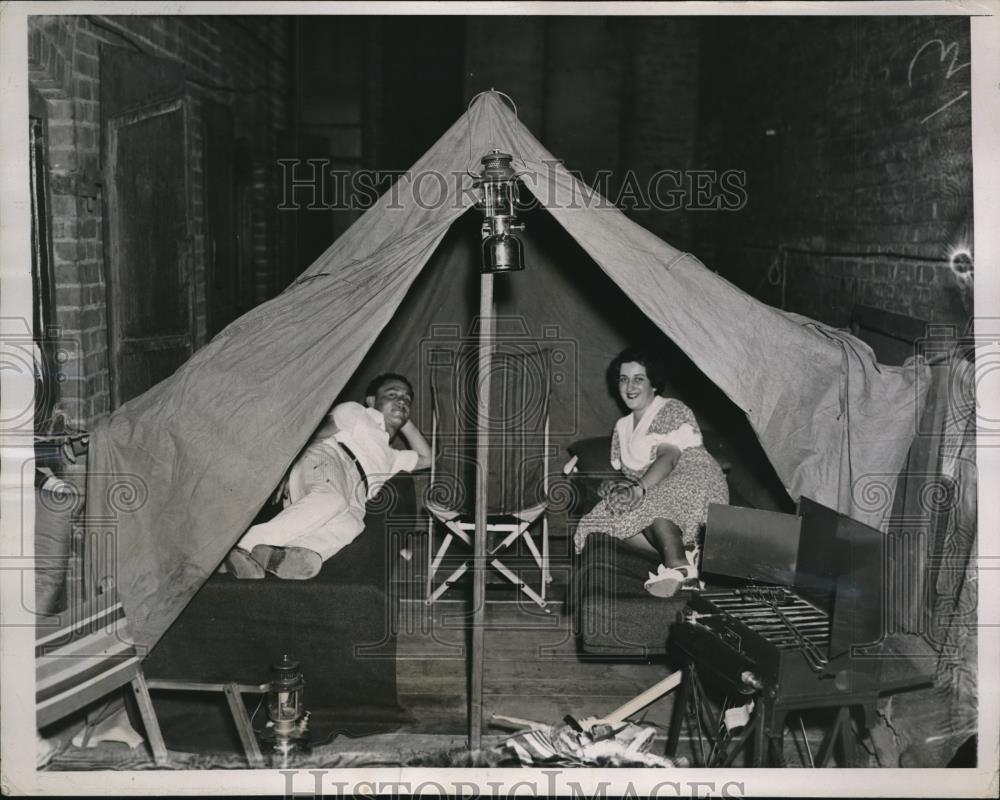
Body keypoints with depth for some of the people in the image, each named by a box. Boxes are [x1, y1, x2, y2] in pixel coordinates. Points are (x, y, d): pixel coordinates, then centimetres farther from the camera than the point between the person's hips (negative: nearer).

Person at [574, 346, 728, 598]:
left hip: (696, 480, -7)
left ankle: (678, 566, -48)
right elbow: (627, 473, 19)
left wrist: (639, 489, -35)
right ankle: (685, 551, -30)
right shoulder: (622, 427, 22)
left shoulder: (673, 410, -2)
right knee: (612, 516, -22)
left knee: (650, 502, -38)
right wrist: (614, 485, -8)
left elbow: (669, 458, -17)